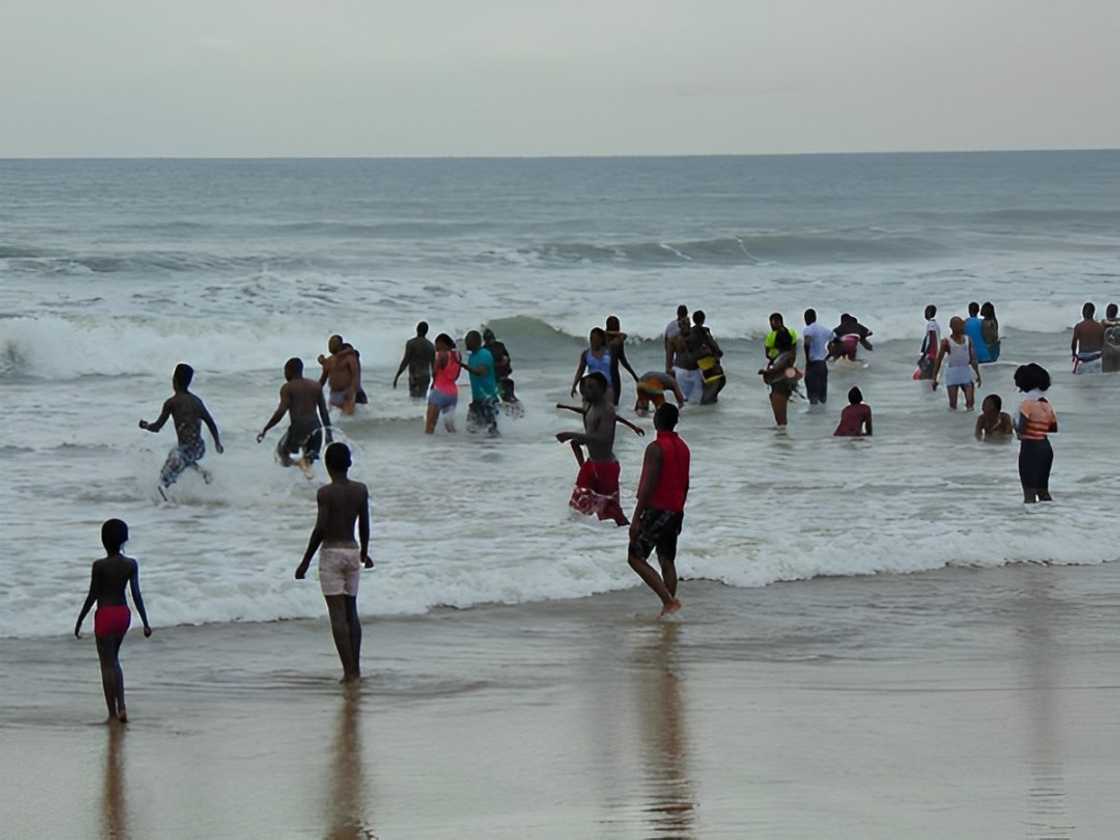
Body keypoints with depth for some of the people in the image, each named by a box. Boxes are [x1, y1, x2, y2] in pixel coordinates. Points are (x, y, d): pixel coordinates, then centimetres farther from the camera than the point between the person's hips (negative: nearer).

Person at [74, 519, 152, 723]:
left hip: (105, 615, -5)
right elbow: (137, 595, -3)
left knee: (107, 665, 3)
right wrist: (145, 623, 3)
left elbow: (92, 596, -10)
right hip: (123, 614, 5)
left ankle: (113, 714, 3)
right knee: (113, 660, 21)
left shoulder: (99, 566, -14)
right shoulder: (131, 565, -3)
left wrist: (79, 621, -1)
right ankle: (121, 708, 10)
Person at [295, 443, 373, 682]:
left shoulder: (326, 493, -13)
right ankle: (356, 668, 15)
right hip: (352, 552, 5)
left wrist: (306, 561, -9)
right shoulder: (361, 490, 2)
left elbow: (320, 529, -16)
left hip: (331, 553, -5)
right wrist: (364, 552, 25)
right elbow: (364, 525, 9)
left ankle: (349, 671, -9)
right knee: (351, 612, 15)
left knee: (338, 615, -4)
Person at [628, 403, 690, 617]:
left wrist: (636, 517, -18)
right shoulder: (683, 448, 10)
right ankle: (669, 606, 10)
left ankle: (668, 600, -15)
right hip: (675, 511, 8)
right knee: (667, 561, 12)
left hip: (657, 510, -8)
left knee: (636, 558, -4)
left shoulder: (656, 448, -16)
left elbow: (649, 485, -20)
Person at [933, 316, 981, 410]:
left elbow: (972, 359, 14)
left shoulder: (968, 340, 8)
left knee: (970, 401, -7)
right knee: (953, 404, -3)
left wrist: (978, 374, 10)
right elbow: (939, 360, -1)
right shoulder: (946, 342, -3)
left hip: (966, 374, 3)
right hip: (952, 374, -3)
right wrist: (934, 378, -4)